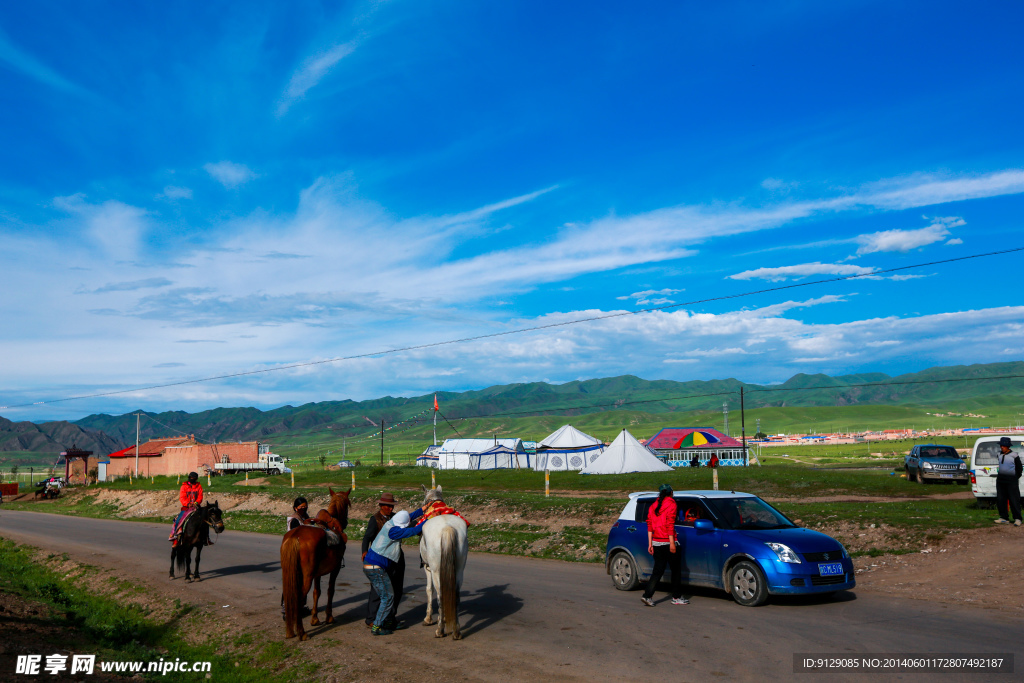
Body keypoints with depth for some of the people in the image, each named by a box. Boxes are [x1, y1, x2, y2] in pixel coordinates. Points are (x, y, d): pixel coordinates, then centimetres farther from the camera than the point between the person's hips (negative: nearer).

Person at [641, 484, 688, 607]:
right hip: (667, 542, -6)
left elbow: (650, 526, 8)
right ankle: (676, 597, 16)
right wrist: (672, 543, -15)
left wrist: (650, 544, 9)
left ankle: (647, 596, -4)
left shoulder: (654, 506, 11)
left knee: (657, 570, 8)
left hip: (656, 542, 6)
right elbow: (670, 525, -15)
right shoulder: (671, 504, -7)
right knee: (676, 570, 9)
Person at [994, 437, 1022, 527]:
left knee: (1014, 500, -4)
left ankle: (1017, 519, 3)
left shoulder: (1014, 455, -7)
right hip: (1000, 479, 6)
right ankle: (1004, 518, 15)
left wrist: (1015, 478, 1)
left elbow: (1019, 468, 1)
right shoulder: (1000, 454, 10)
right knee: (1000, 499, 7)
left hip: (1011, 480, -6)